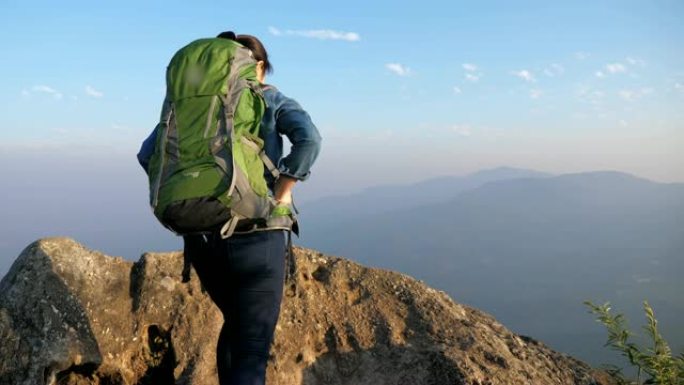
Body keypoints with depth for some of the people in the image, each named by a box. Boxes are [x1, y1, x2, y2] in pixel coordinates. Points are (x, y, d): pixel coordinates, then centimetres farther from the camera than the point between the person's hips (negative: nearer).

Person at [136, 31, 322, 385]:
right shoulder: (272, 101, 2)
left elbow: (148, 155, 2)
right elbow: (308, 140, -18)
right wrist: (282, 194, -11)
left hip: (201, 237, 4)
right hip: (256, 238, -4)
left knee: (236, 325, 29)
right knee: (252, 350, 4)